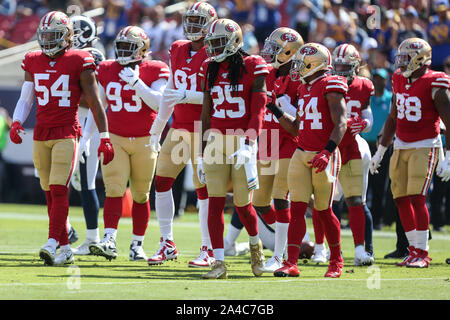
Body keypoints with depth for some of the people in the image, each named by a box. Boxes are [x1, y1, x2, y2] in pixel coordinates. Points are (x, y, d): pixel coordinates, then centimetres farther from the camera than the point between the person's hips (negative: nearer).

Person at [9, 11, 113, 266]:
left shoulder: (79, 63, -5)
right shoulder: (33, 63, 9)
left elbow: (95, 102, -4)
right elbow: (26, 99, 13)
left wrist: (105, 138, -6)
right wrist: (16, 123, -5)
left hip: (67, 134, -5)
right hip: (41, 134, 5)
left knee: (59, 189, -16)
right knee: (50, 193, 7)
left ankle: (52, 244, -23)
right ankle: (65, 249, 13)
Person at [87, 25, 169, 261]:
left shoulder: (155, 70, -3)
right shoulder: (106, 70, 6)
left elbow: (156, 102, -16)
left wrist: (136, 82, -23)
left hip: (144, 140, -1)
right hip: (114, 138, 1)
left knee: (140, 195, 5)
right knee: (114, 189, -12)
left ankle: (137, 245, 14)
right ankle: (109, 241, -19)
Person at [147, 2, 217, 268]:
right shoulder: (178, 50, 13)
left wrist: (186, 96, -24)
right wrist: (158, 127, 23)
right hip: (179, 126, 7)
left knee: (204, 188, -5)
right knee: (162, 181, 3)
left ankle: (209, 251, 2)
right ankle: (167, 245, 11)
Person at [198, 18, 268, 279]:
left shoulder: (252, 68, -5)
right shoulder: (210, 69, 10)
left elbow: (258, 112, -9)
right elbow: (206, 114, 15)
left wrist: (248, 145, -20)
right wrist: (202, 154, 13)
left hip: (242, 140, -4)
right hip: (215, 140, 4)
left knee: (243, 204, 1)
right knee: (215, 203, -5)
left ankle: (255, 244, 32)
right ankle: (219, 264, -3)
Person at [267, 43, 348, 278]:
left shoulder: (331, 87, -9)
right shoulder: (304, 89, 16)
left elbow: (340, 123, -17)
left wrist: (327, 152, -27)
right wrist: (274, 109, 15)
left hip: (323, 157, -7)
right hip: (301, 154, 7)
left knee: (324, 211, 3)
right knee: (297, 209, -3)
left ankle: (336, 261, 20)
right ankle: (291, 263, -8)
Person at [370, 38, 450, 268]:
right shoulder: (399, 81, 9)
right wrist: (380, 151, 21)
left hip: (425, 147, -7)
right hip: (401, 146, 7)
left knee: (417, 197, -14)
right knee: (401, 199, 4)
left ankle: (422, 252, -6)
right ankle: (414, 249, 13)